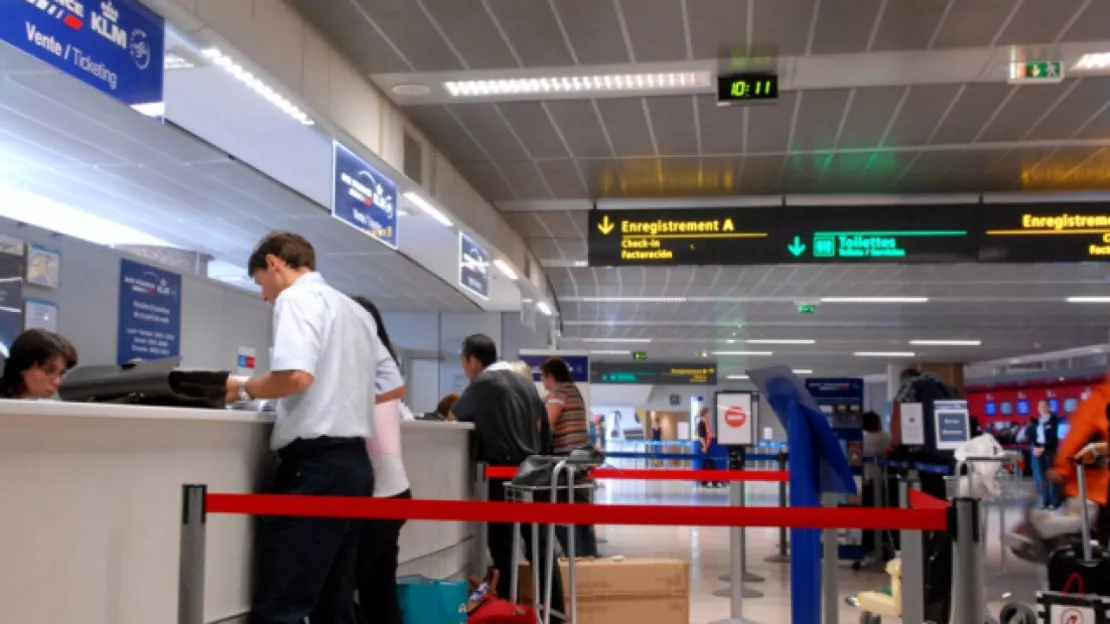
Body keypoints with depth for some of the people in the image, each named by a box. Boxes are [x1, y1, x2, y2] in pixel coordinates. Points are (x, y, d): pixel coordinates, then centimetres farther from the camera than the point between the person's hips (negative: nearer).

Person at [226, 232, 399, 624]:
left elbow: (297, 375, -21)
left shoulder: (296, 298, -5)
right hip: (354, 461, 9)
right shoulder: (356, 311, 20)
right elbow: (393, 384, 23)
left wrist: (245, 389, -5)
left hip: (315, 462, -9)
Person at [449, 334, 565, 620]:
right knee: (539, 548, 10)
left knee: (504, 550, -1)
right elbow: (542, 428, 17)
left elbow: (454, 416, 10)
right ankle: (555, 612, 13)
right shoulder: (526, 382, 14)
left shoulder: (483, 383, -6)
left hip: (505, 476, -7)